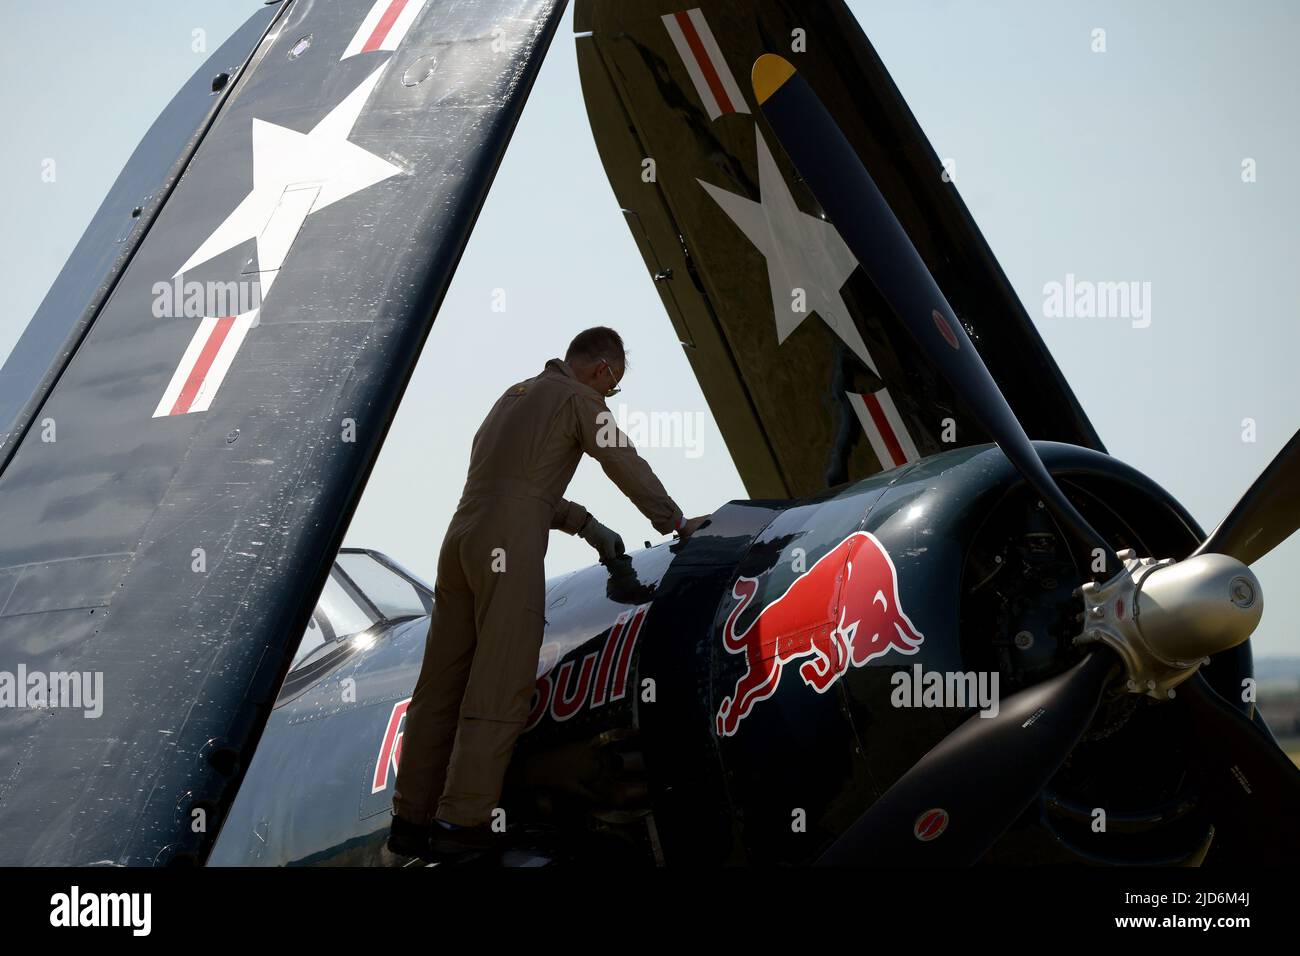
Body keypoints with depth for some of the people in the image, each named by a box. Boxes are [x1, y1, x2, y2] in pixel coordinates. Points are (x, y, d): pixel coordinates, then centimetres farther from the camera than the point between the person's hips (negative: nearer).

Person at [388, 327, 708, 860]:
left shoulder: (515, 396, 27)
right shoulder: (579, 400, 1)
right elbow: (627, 466, 3)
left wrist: (586, 526, 30)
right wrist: (674, 522, 16)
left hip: (461, 539, 9)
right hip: (511, 551, -8)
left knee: (442, 682, 8)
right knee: (498, 687, -7)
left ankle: (411, 817, 9)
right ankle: (461, 820, -11)